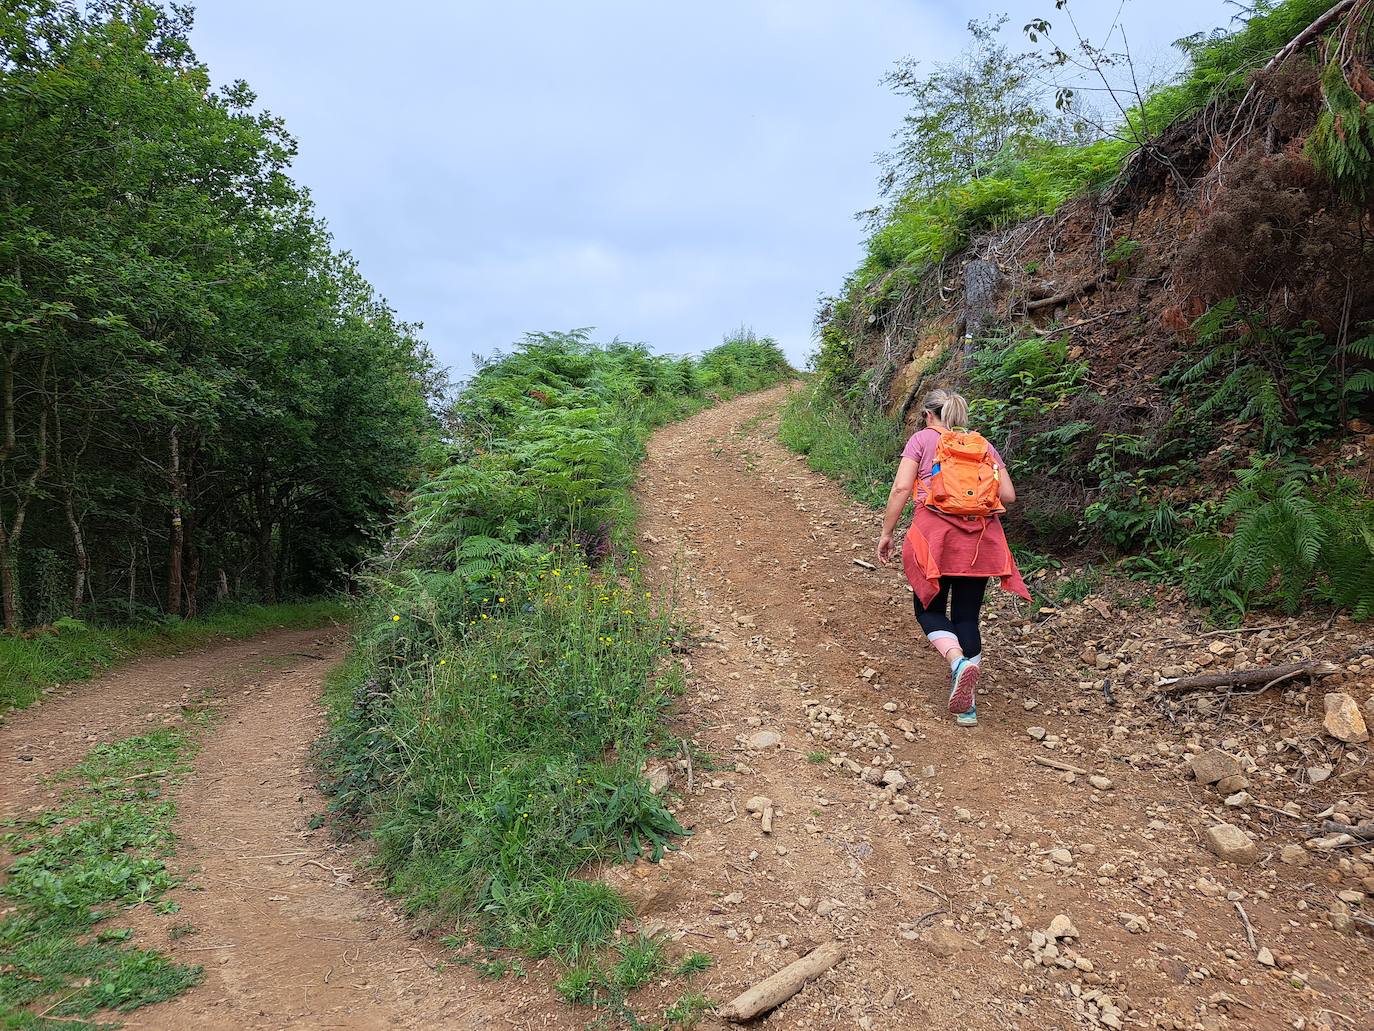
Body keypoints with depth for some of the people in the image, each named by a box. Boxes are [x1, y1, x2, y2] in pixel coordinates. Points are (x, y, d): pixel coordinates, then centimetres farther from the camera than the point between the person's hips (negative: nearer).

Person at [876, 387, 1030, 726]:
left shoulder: (922, 438, 7)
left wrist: (886, 533, 0)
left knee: (929, 609, 11)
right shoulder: (983, 444, 17)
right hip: (981, 540, 3)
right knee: (967, 616, 10)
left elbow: (901, 488, -5)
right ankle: (966, 705, 10)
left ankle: (959, 662, -18)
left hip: (935, 535, -3)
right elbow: (1008, 495, 9)